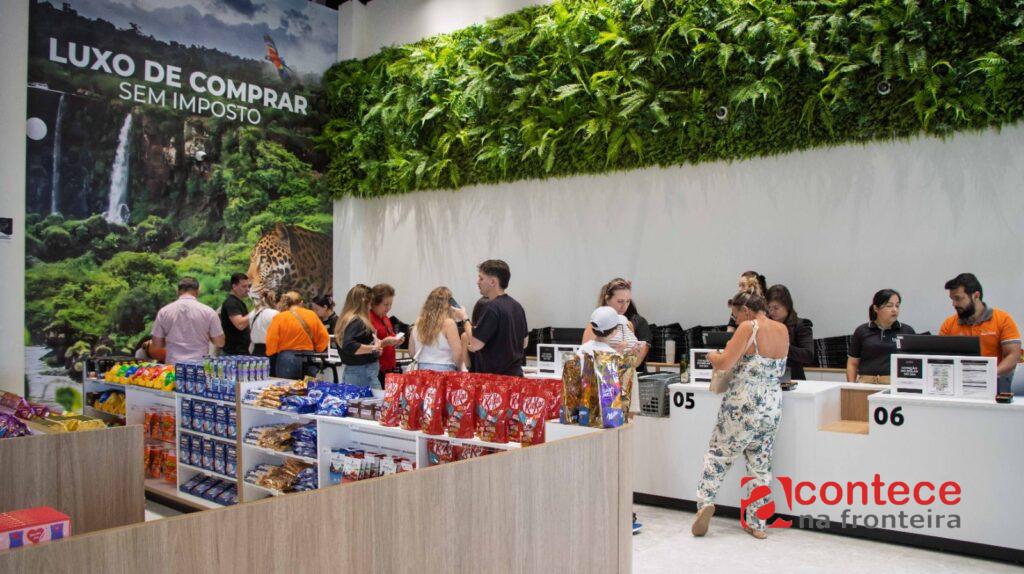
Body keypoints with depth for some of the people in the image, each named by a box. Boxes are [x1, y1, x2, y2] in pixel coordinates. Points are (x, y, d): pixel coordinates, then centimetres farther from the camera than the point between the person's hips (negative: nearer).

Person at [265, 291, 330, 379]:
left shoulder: (279, 318, -4)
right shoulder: (312, 315, 4)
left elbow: (271, 341, -8)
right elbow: (323, 336, 4)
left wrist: (270, 354, 9)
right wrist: (316, 351, 17)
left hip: (286, 360, -3)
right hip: (308, 359, 3)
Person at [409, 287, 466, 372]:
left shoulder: (418, 322, 6)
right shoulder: (448, 323, -10)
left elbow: (411, 351, 13)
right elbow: (457, 354, -11)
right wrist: (459, 370, 6)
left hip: (422, 371, 6)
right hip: (444, 371, -6)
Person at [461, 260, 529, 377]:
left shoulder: (491, 308, -17)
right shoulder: (517, 306, 10)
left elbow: (475, 345, -19)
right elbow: (524, 342, 18)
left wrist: (464, 319, -5)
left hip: (495, 375, -8)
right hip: (515, 373, 9)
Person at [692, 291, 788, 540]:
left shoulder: (748, 328, -13)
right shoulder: (783, 330, 8)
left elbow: (724, 363, -18)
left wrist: (712, 356, 3)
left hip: (743, 405, -6)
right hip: (772, 406, 6)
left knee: (719, 453, 10)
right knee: (761, 465, 11)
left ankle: (705, 501, -2)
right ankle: (758, 524, 16)